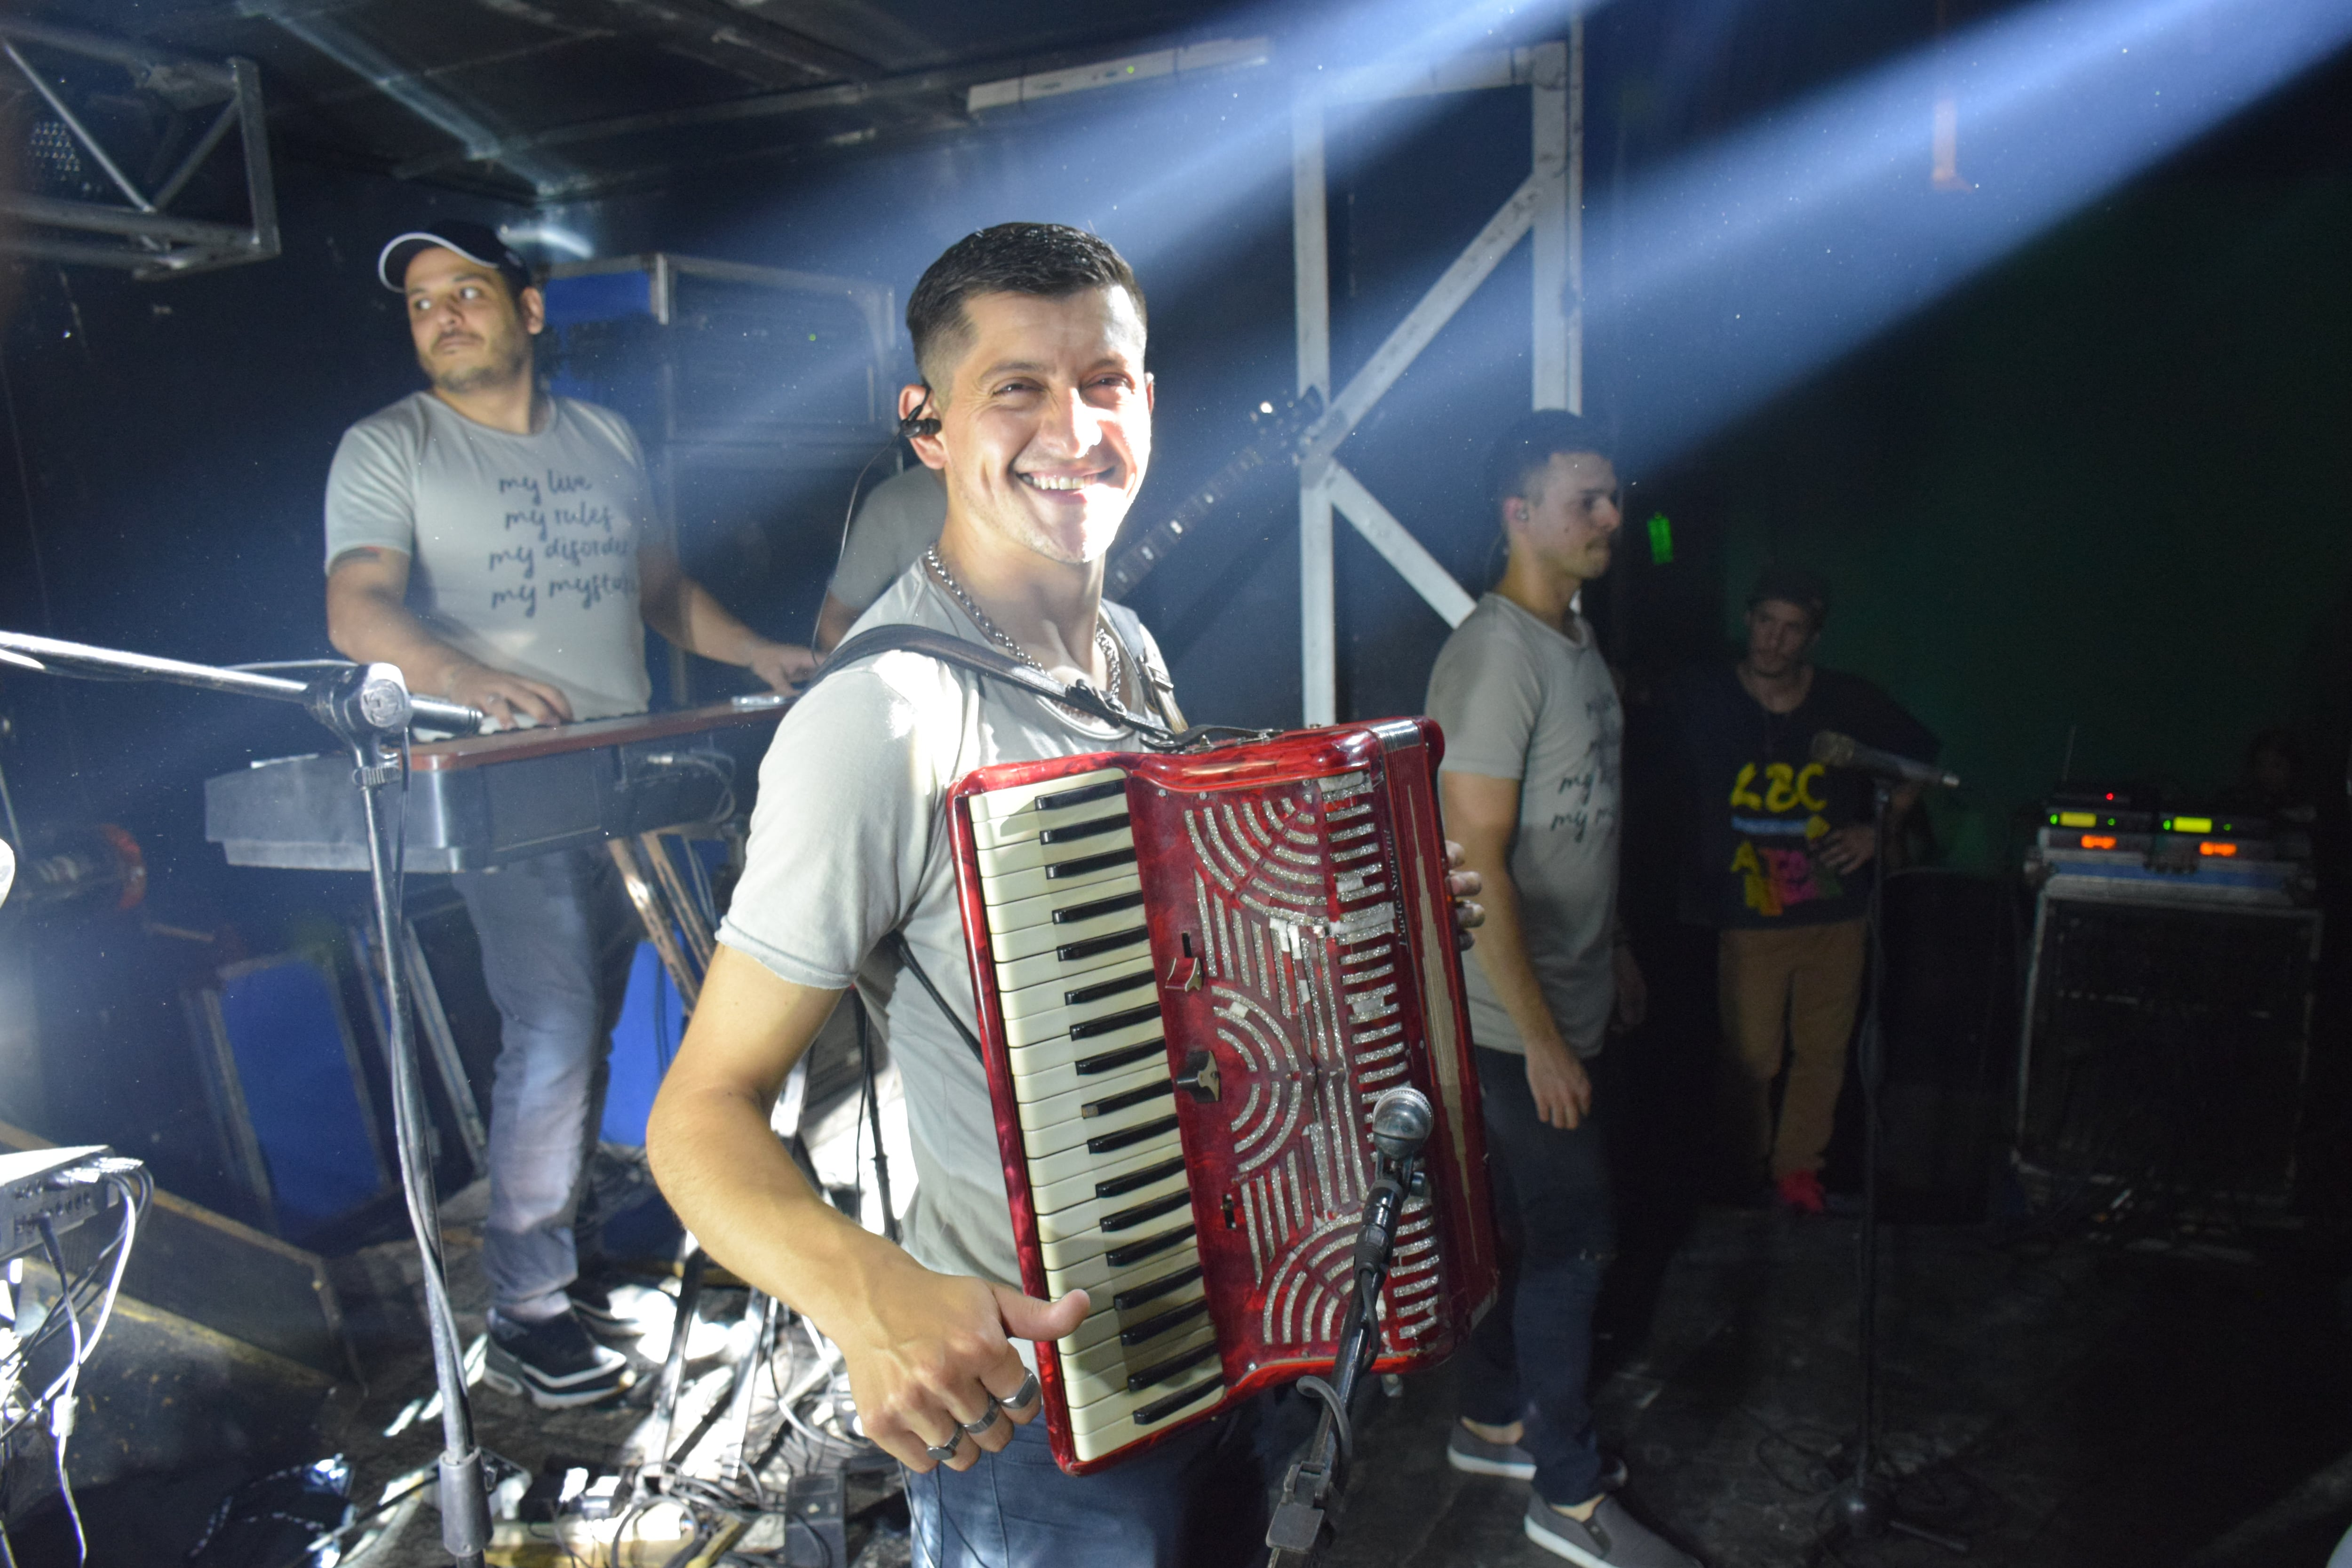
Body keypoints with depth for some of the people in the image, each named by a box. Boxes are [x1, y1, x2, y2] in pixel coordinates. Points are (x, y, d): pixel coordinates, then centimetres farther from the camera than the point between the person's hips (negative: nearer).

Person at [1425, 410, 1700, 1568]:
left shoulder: (1575, 637, 10)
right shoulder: (1493, 656, -21)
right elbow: (1475, 864, -24)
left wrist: (1615, 953, 22)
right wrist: (1540, 1037, -22)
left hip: (1568, 998, 9)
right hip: (1517, 1016, -9)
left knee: (1528, 1224, 19)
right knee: (1572, 1238, 2)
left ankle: (1491, 1424, 37)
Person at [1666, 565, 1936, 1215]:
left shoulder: (1851, 702, 1)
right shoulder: (1701, 698, -5)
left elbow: (1922, 761, 15)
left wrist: (1883, 830, 3)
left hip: (1834, 911, 2)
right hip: (1746, 917, -2)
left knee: (1823, 1051, 12)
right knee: (1749, 1056, 4)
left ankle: (1798, 1165, 32)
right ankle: (1747, 1168, 28)